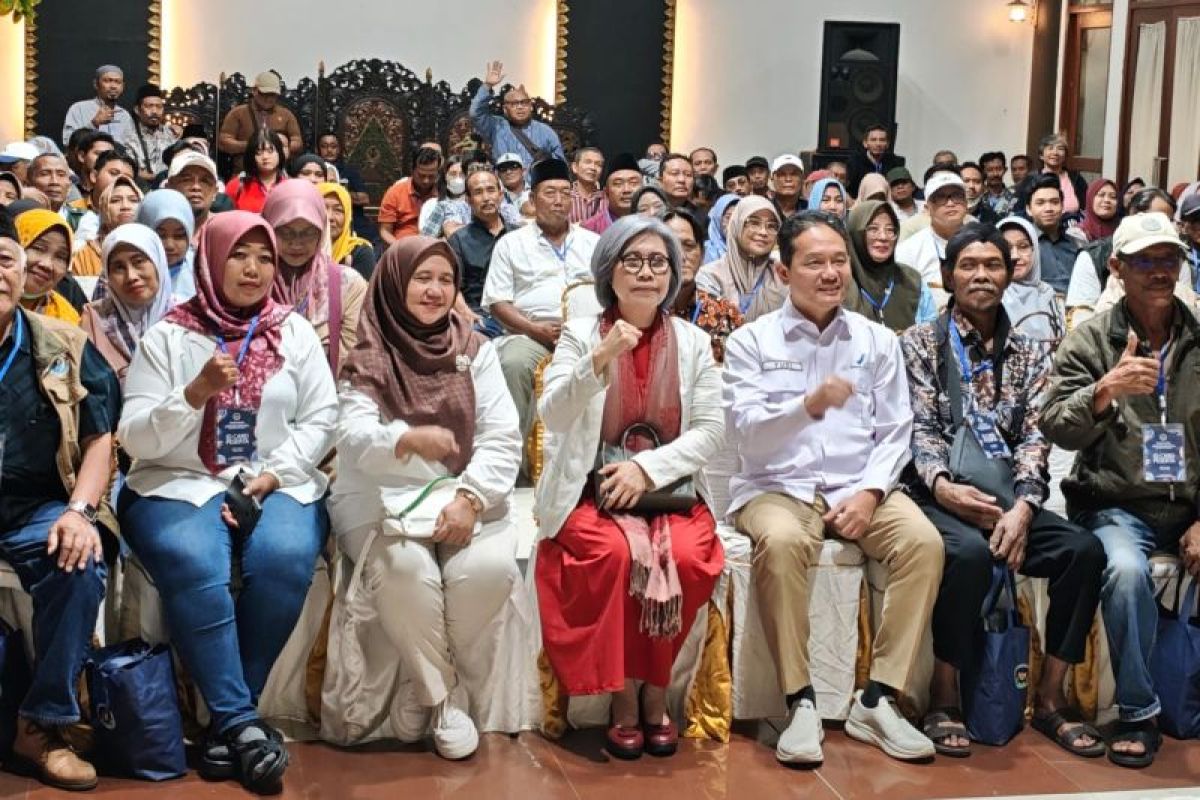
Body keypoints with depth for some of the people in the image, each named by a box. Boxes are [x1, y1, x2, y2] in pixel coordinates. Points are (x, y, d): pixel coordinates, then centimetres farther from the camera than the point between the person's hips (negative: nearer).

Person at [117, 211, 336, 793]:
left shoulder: (295, 333, 11)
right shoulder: (167, 337, 4)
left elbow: (321, 420, 6)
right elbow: (135, 439, -2)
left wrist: (272, 474, -10)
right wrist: (196, 391, -18)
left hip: (278, 485, 2)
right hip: (179, 484, -1)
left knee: (284, 558, -32)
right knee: (194, 565, -34)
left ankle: (226, 717, -17)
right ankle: (242, 721, -25)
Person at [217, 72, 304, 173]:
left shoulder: (286, 115, 15)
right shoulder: (237, 113, 8)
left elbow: (298, 144, 14)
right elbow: (223, 142, 1)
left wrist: (283, 146, -8)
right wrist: (250, 146, -11)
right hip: (245, 175, -2)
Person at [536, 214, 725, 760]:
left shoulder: (693, 341, 8)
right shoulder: (579, 335, 3)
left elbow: (711, 431, 1)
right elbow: (552, 416, -10)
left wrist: (648, 467, -14)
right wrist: (600, 360, -26)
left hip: (671, 490, 1)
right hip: (592, 490, -1)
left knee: (685, 557, -30)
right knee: (614, 553, -32)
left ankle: (655, 691, -9)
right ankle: (622, 695, -14)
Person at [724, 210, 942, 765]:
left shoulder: (878, 341, 12)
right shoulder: (750, 341, 3)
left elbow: (895, 433, 7)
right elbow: (744, 431, -9)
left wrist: (870, 491, -11)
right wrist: (808, 405, -26)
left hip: (858, 488, 3)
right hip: (777, 486, -3)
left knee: (924, 541, -25)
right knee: (782, 543, -36)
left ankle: (876, 699, -18)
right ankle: (800, 702, -23)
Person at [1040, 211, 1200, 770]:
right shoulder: (1089, 340, 2)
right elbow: (1056, 429, -8)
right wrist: (1104, 392, -27)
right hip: (1118, 507, -3)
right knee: (1126, 571, -33)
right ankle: (1138, 713, -14)